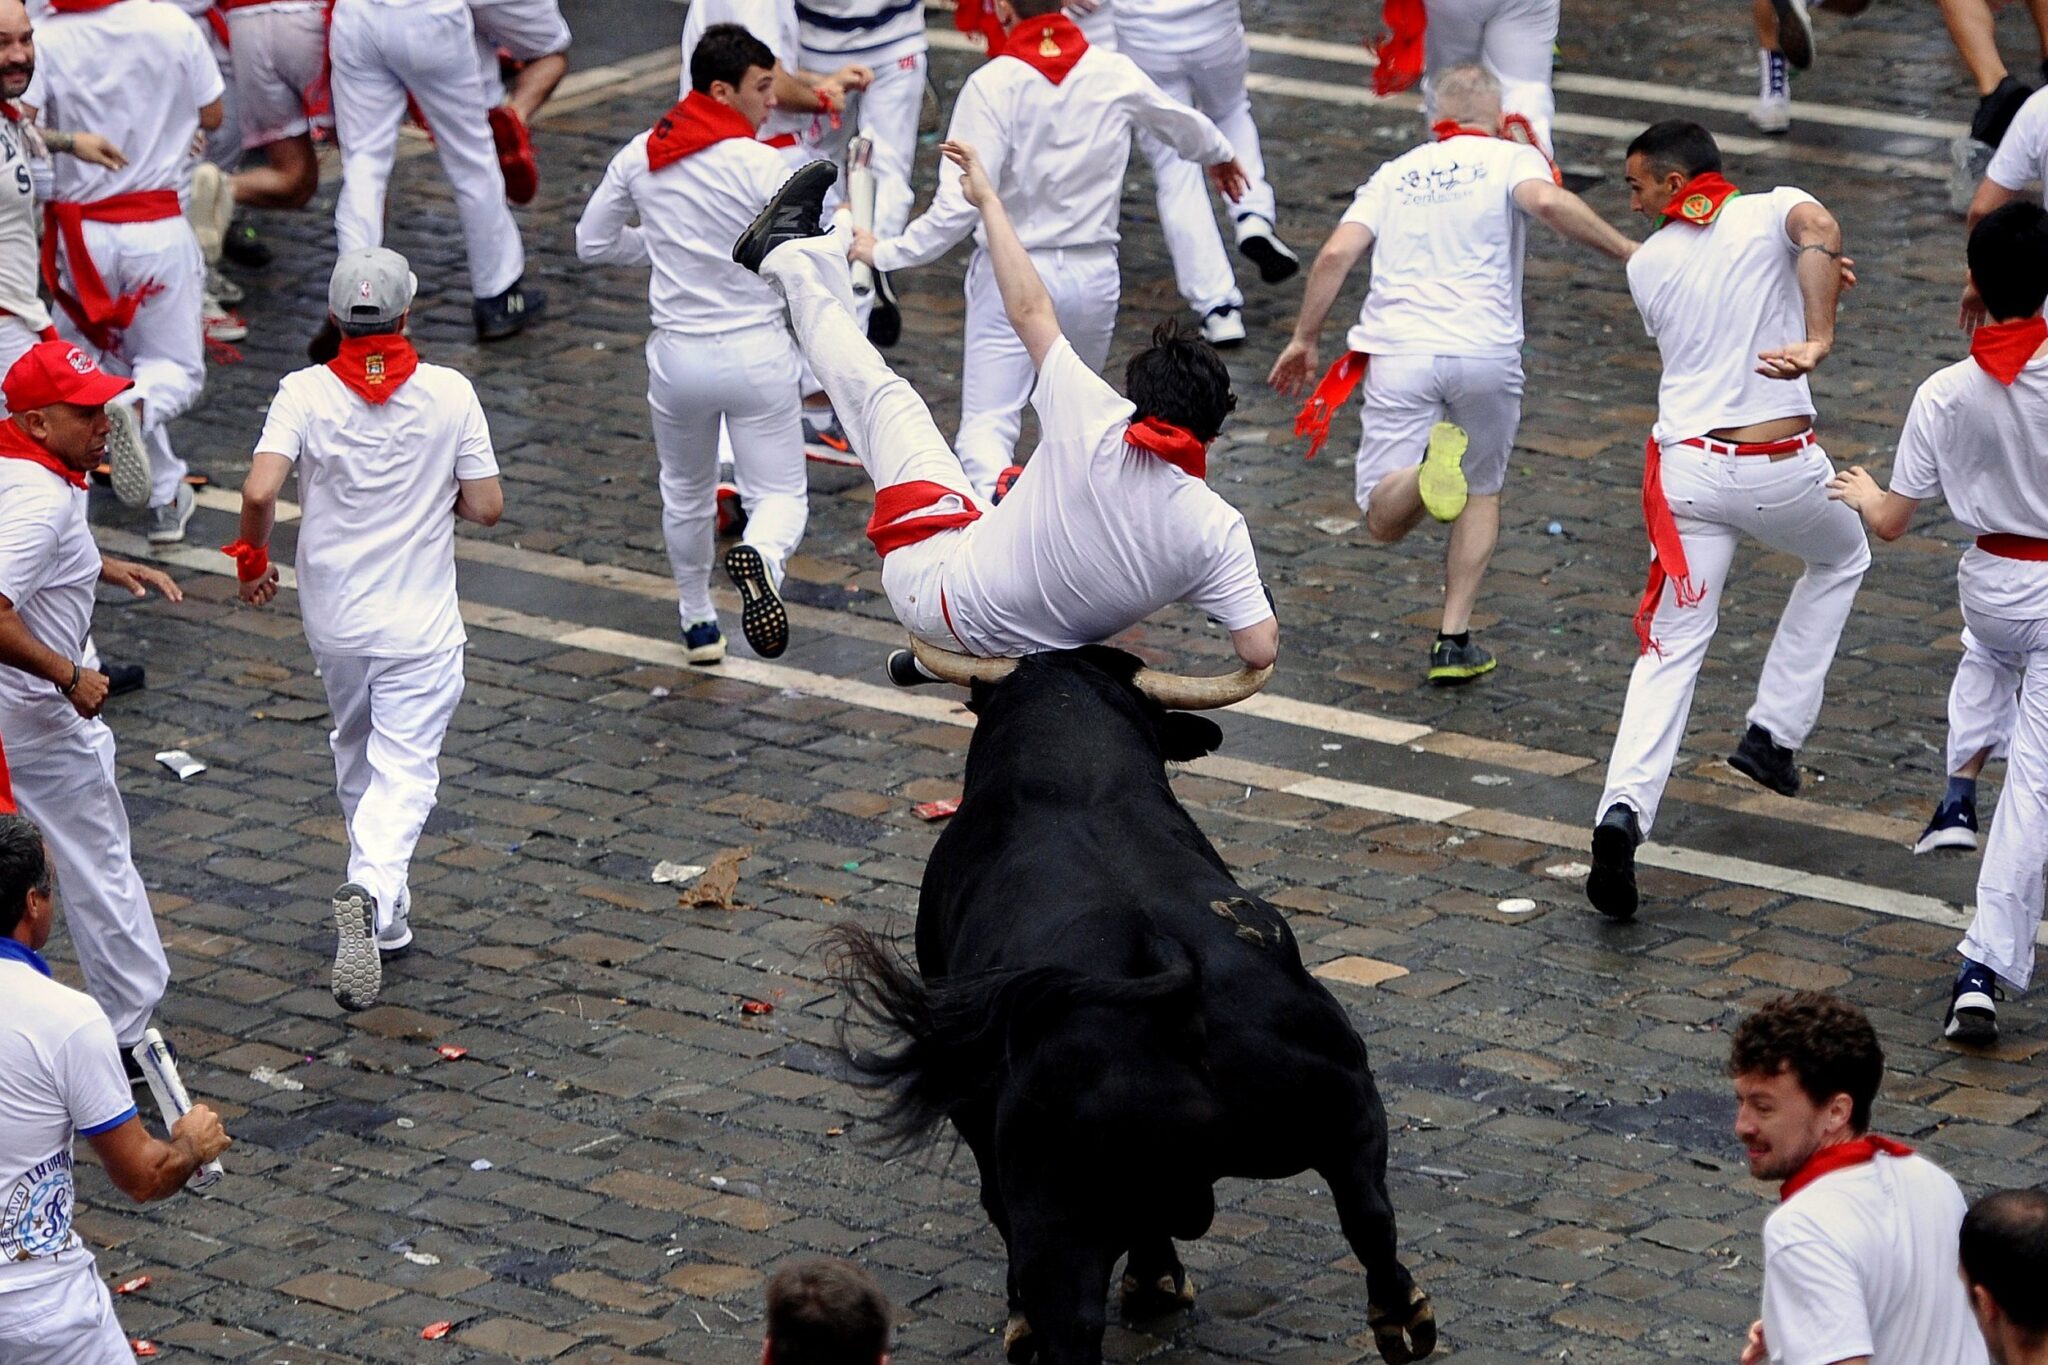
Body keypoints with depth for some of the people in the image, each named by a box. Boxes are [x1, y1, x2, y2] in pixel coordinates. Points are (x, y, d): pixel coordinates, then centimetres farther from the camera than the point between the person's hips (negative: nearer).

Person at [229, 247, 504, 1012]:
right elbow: (486, 507, -6)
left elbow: (260, 490, -22)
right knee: (404, 772, -3)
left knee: (356, 756, 22)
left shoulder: (306, 392, -10)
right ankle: (372, 890, -31)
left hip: (333, 619, 2)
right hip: (421, 622, -2)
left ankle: (383, 918, 31)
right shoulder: (449, 394, -9)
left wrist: (251, 556, -3)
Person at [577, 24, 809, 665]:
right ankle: (760, 556, -30)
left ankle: (697, 622, 36)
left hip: (678, 354, 4)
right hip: (756, 352, -4)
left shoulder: (640, 157, 0)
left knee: (686, 493, 26)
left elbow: (593, 243, 10)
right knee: (782, 494, 4)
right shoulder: (761, 164, -15)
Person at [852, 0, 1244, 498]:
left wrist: (886, 252, -6)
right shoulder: (1115, 75, -1)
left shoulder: (992, 85, -14)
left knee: (986, 429, -8)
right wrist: (1220, 154, 43)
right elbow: (1183, 125, 21)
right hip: (1093, 272, 4)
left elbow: (959, 207, -18)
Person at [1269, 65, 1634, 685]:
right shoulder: (1511, 158, 9)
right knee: (1482, 493, 22)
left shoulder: (1395, 173, 19)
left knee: (1384, 520, 0)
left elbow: (1336, 254, 8)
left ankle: (1430, 471, -34)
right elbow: (1546, 200, -15)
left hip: (1397, 353, 1)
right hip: (1485, 351, -1)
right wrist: (1626, 250, -11)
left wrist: (1303, 340, 16)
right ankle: (1455, 641, 12)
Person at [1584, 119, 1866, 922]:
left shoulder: (1647, 263, 9)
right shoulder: (1773, 213, 2)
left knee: (1672, 647, 4)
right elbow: (1819, 231, -23)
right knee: (1841, 560, 31)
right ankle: (1773, 735, 24)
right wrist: (1817, 337, -28)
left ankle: (1624, 808, -18)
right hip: (1782, 470, -1)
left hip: (1688, 466, 1)